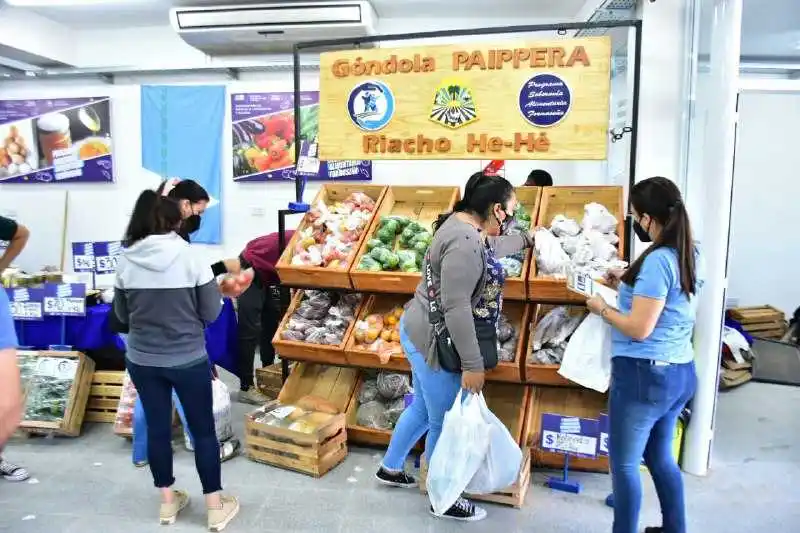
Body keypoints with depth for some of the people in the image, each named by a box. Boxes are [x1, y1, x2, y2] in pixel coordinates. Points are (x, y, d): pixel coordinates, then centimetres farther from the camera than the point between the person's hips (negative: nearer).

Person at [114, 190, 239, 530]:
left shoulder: (126, 261, -4)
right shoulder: (189, 256, -13)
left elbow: (122, 315, 7)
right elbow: (211, 312, -9)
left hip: (142, 359, 3)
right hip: (188, 359, -3)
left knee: (157, 428, 17)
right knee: (203, 430, 10)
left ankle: (168, 502, 33)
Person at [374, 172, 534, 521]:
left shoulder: (462, 224, 7)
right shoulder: (465, 243, -26)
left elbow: (490, 249, 30)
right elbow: (456, 308, -30)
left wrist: (527, 240, 44)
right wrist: (472, 364, -24)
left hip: (423, 332, 11)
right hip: (433, 340, -11)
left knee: (424, 408, 24)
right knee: (445, 421, 6)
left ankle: (390, 468, 43)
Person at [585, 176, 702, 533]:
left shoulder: (657, 261, -21)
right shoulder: (688, 255, 7)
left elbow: (640, 328, -22)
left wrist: (602, 308, -7)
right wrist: (629, 284, 15)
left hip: (644, 375, -9)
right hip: (679, 373, 10)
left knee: (624, 463, 6)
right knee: (660, 457, 23)